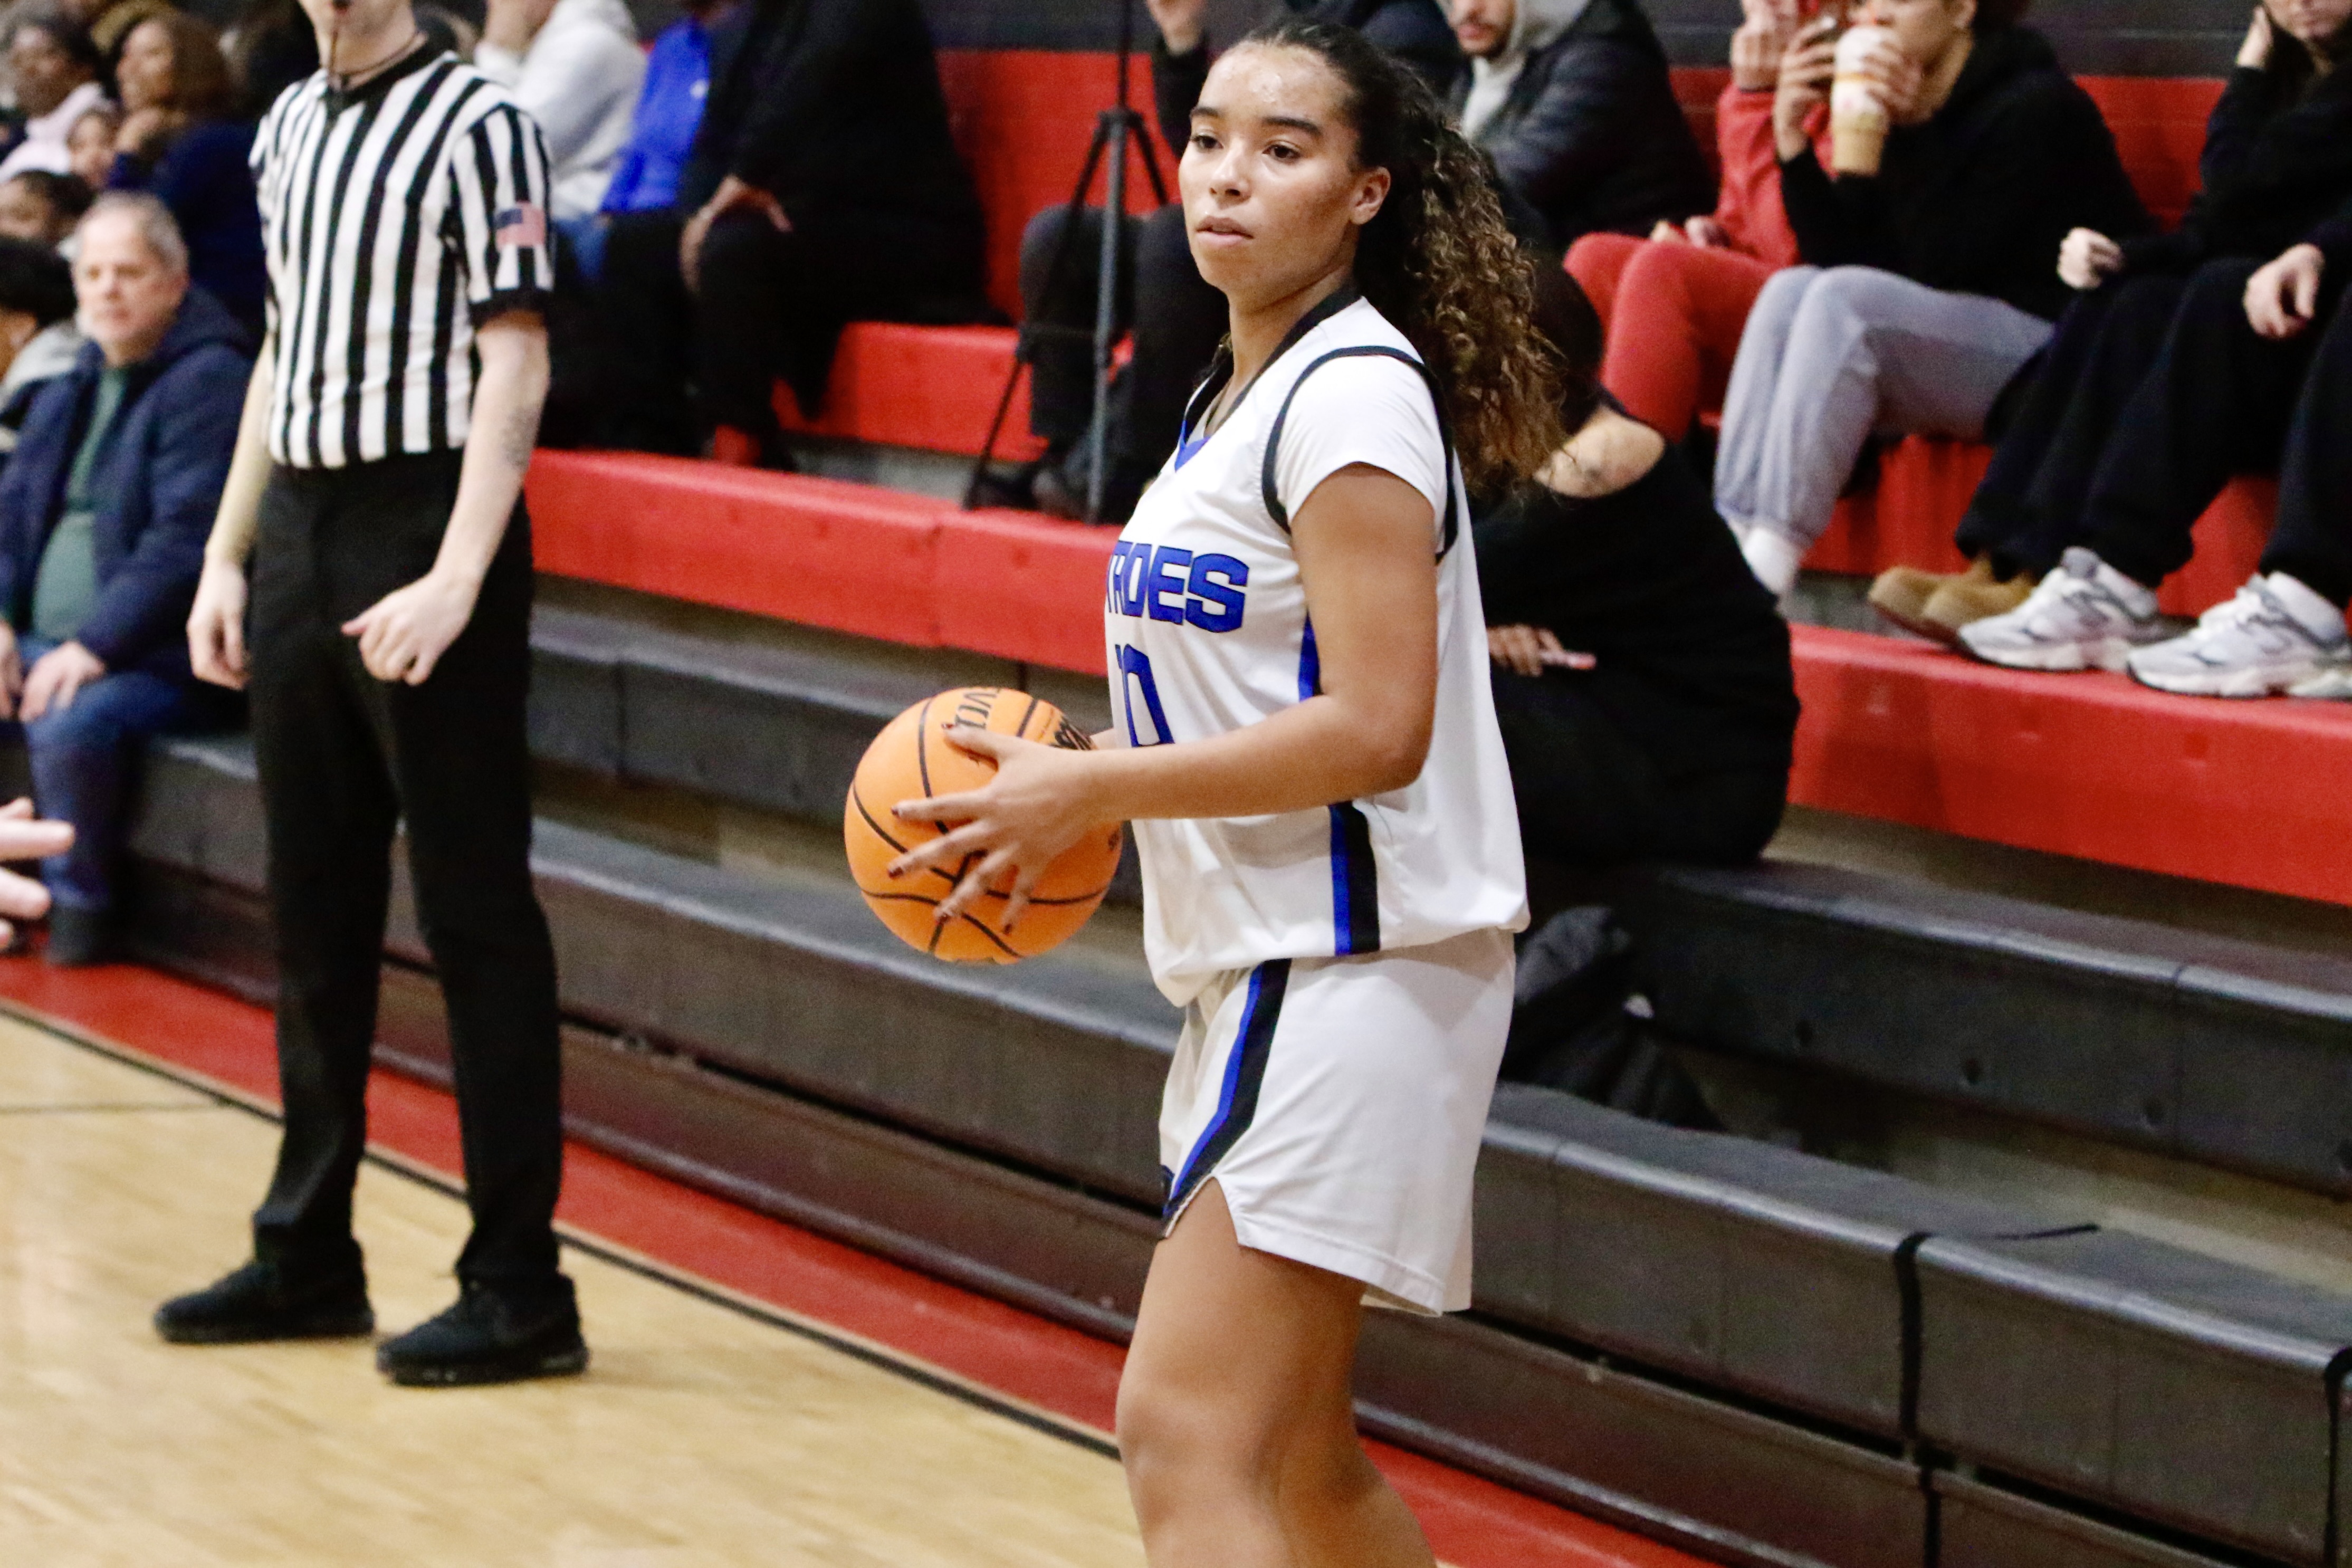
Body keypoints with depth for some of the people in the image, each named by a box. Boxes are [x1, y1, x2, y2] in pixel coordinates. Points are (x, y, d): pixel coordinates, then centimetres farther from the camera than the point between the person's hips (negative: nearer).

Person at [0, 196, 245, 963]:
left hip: (155, 659, -8)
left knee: (71, 725, -35)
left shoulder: (208, 381, -9)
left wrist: (94, 648, -23)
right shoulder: (70, 389, 18)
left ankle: (78, 911, -15)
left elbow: (186, 542, -18)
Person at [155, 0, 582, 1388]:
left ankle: (521, 1285, -1)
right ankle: (310, 1251, 21)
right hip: (299, 536, 8)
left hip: (424, 527, -8)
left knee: (475, 912, -5)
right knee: (318, 910, 13)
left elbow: (515, 361, -13)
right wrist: (227, 553, 16)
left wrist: (456, 577, -21)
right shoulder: (290, 125, 16)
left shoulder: (477, 122, -8)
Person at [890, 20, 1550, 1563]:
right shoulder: (1240, 390, 16)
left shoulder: (1354, 393, -14)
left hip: (1351, 965, -11)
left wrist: (1093, 788, -16)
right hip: (1272, 968, 11)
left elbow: (1374, 729, -21)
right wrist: (1081, 776, 8)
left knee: (1187, 1436, -17)